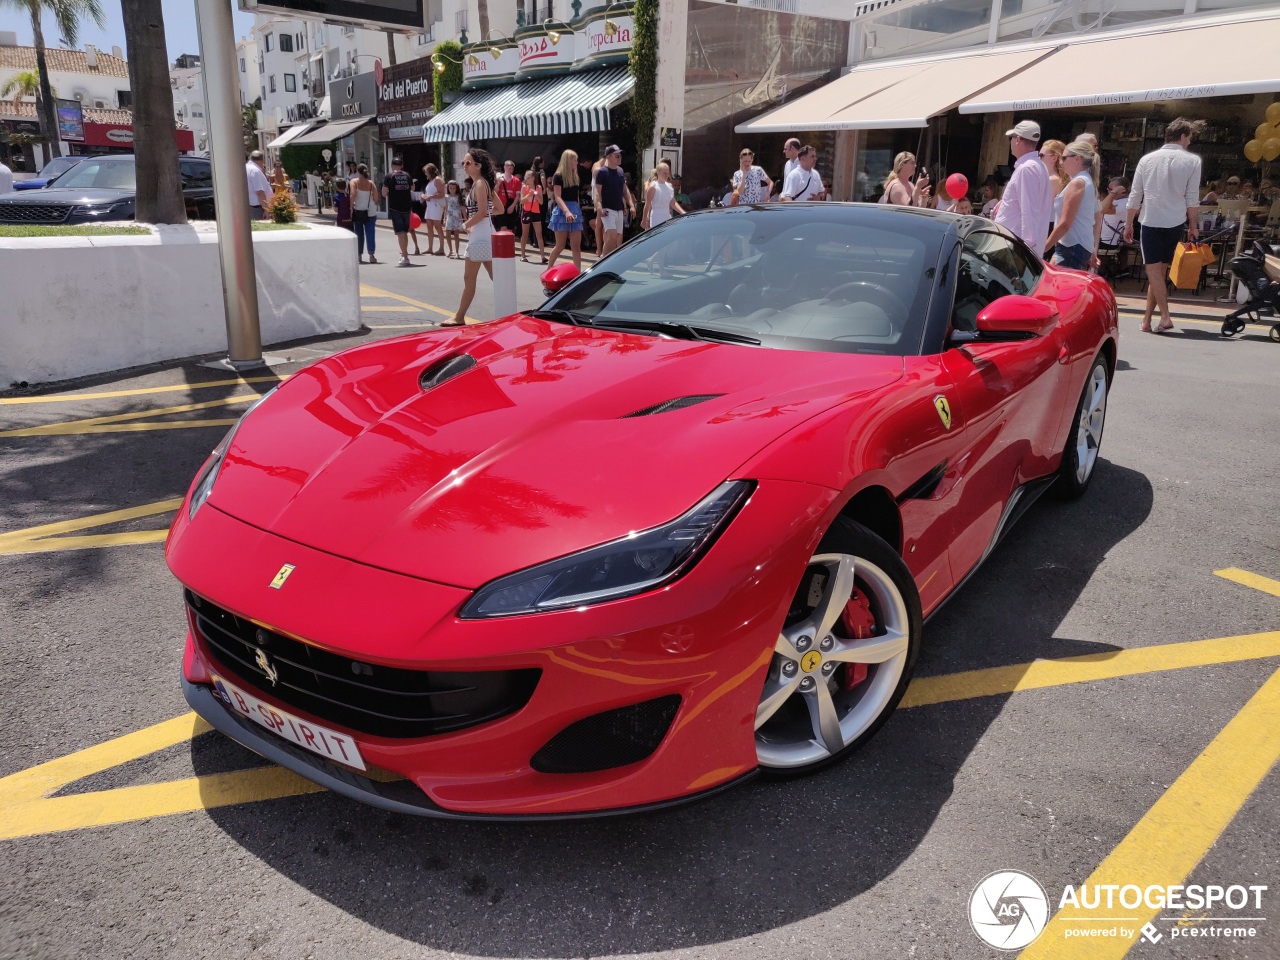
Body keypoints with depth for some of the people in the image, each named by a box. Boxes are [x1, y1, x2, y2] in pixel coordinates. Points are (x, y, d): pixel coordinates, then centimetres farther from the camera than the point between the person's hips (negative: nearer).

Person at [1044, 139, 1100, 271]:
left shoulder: (1077, 183, -11)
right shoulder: (1089, 182, 18)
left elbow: (1064, 224, -17)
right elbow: (1095, 220, 22)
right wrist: (1092, 250, 27)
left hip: (1072, 247, -10)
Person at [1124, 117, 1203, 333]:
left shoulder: (1147, 159, 5)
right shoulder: (1192, 161, 1)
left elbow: (1135, 196, 6)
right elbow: (1192, 198, 0)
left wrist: (1128, 224, 14)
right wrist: (1192, 226, 10)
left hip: (1150, 221, -1)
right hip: (1175, 222, 1)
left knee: (1153, 270, -1)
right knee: (1160, 270, 9)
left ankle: (1165, 316, -11)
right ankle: (1147, 319, 12)